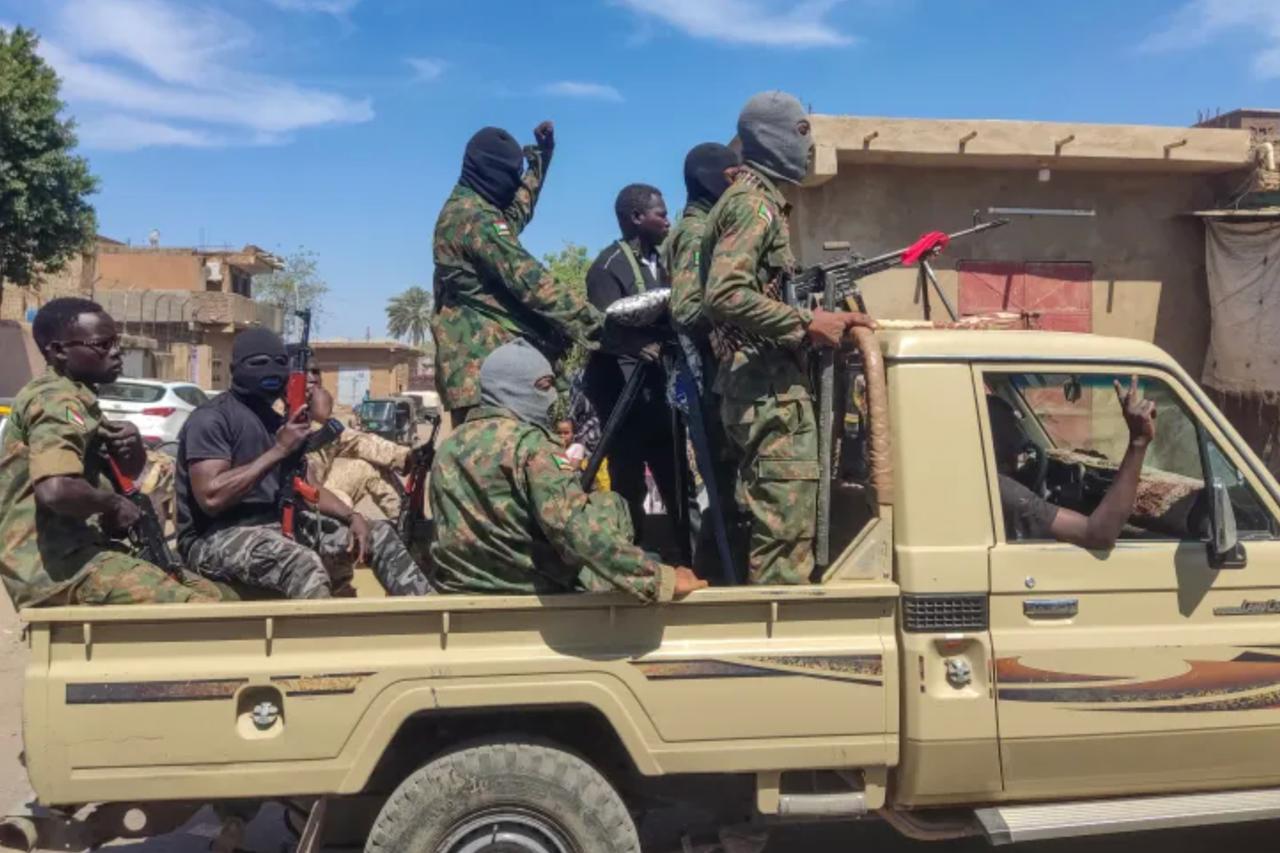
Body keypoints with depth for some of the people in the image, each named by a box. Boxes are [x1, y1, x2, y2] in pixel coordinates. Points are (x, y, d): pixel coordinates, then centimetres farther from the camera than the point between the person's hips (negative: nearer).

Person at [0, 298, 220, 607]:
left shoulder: (77, 397, 16)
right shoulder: (57, 400, -14)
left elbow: (132, 469, 24)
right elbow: (55, 490, -33)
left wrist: (132, 443, 1)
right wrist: (114, 503, -14)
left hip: (73, 550, 10)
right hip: (56, 563, -10)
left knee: (207, 593, 12)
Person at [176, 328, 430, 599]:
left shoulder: (276, 421, 15)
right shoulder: (211, 419, -11)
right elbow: (211, 497, -23)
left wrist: (352, 516, 1)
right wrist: (278, 450, -22)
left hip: (280, 524, 9)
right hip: (217, 537, -8)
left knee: (380, 534, 4)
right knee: (305, 564, -39)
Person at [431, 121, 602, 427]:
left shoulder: (462, 207, 19)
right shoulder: (476, 217, -13)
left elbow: (516, 212, 40)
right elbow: (527, 279, -21)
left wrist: (541, 156, 46)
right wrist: (593, 320, -21)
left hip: (475, 355, 11)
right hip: (484, 359, -11)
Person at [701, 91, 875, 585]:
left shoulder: (757, 201, 21)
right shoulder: (754, 203, -10)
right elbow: (725, 295, -25)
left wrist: (827, 319, 16)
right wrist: (807, 323, -19)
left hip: (763, 386, 10)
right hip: (770, 390, -10)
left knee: (770, 523, 15)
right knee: (785, 529, -8)